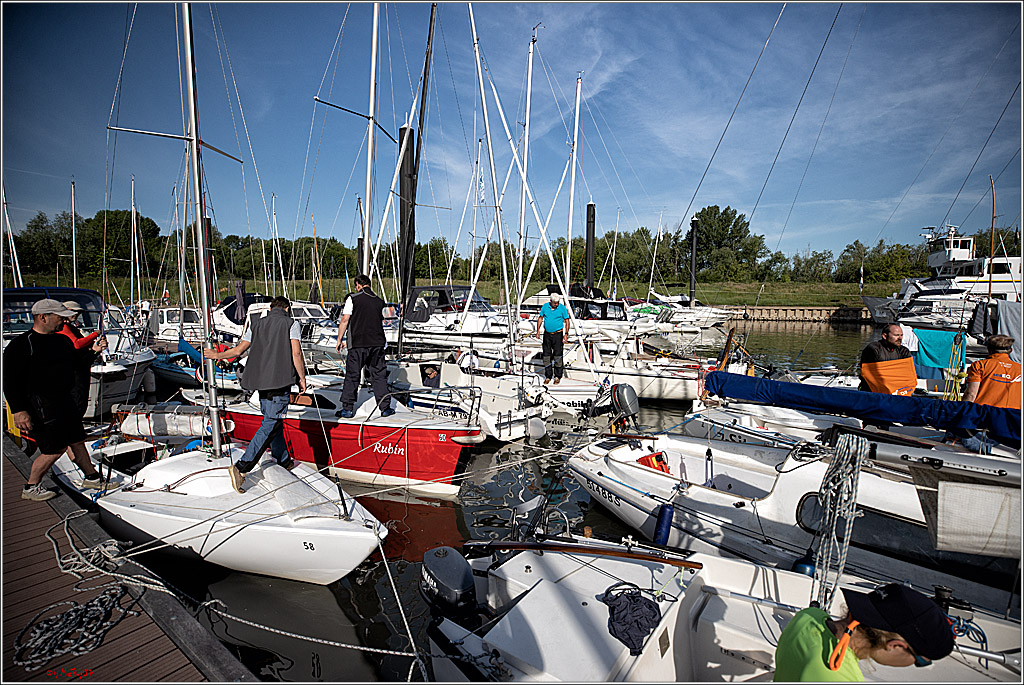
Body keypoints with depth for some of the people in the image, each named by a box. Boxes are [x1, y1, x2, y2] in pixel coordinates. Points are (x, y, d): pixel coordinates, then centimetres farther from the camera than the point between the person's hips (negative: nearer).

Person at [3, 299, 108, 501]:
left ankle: (92, 477, 29)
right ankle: (31, 488, 18)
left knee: (77, 440, 16)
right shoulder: (21, 345, -13)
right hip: (41, 406, -8)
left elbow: (77, 362, 23)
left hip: (65, 400, 8)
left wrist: (92, 351, 4)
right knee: (55, 449, -3)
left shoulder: (62, 340, 10)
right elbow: (10, 380, -15)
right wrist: (18, 410, -20)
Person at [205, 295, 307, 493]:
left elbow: (238, 350, 14)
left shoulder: (257, 323, 14)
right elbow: (296, 354, -9)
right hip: (280, 380, -6)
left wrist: (217, 355, 32)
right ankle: (241, 467, -15)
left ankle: (284, 461, 30)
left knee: (273, 419, 17)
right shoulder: (291, 324, 1)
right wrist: (302, 379, -1)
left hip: (260, 379, 6)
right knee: (270, 424, -6)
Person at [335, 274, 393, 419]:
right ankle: (385, 408, 11)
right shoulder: (379, 301, 10)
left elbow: (345, 320, -6)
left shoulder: (353, 298, -2)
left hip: (358, 344, -3)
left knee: (352, 376, 6)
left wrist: (339, 340, 3)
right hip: (377, 343, 3)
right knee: (379, 375, 10)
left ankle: (347, 409, 10)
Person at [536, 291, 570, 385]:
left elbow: (567, 321, -4)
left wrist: (566, 334, -13)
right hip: (547, 334, 3)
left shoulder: (562, 308, -6)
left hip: (558, 334, -3)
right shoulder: (545, 306, 1)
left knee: (557, 356, -3)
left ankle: (557, 376, 9)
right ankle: (548, 376, 16)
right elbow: (540, 318, 10)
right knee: (546, 355, 5)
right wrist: (538, 331, 5)